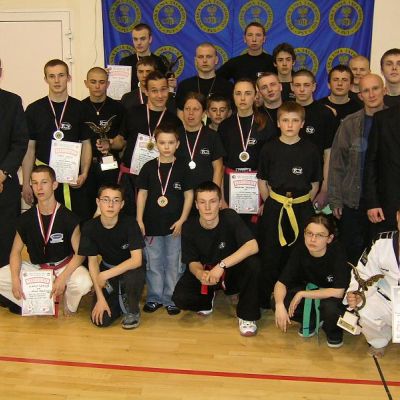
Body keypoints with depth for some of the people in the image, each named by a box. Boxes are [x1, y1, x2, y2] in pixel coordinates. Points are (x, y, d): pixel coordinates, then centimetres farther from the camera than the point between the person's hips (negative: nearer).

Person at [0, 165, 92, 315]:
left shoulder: (69, 218, -12)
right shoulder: (26, 218, -2)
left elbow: (79, 253, -11)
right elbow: (16, 251, 3)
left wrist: (62, 278, -25)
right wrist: (15, 279, -14)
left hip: (64, 266, -3)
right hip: (34, 267, 3)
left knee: (83, 282, -34)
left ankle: (67, 307, 0)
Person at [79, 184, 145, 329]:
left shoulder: (129, 223, -22)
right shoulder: (90, 227, -15)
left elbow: (137, 260, -28)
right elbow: (92, 262, -9)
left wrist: (105, 275, -32)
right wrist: (100, 297, -14)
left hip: (130, 268, -2)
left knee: (132, 278, -39)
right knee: (100, 320, -15)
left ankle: (132, 311, -6)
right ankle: (120, 299, 18)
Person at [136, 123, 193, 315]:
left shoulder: (182, 167, 0)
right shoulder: (149, 167, 2)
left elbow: (189, 195, 1)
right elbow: (142, 193, 5)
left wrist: (182, 220, -6)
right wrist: (139, 220, 0)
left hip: (174, 225, -1)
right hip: (152, 225, 1)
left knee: (174, 264, 6)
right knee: (153, 263, 9)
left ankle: (171, 299, 19)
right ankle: (155, 298, 23)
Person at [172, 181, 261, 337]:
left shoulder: (230, 217, -23)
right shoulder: (189, 227, -16)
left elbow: (253, 246, -34)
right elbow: (193, 261, -9)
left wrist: (221, 265, -41)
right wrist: (200, 273, -35)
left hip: (232, 271, -1)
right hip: (204, 271, 2)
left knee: (252, 263, -33)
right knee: (180, 298, -24)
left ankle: (247, 315, -11)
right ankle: (208, 299, 14)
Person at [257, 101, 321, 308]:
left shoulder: (310, 149, 1)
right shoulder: (269, 148, 1)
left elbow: (315, 183, 8)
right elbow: (262, 180, 7)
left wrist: (304, 204, 4)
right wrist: (271, 204, 4)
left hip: (302, 208, 0)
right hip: (274, 207, 0)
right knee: (270, 254, 4)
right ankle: (266, 297, 18)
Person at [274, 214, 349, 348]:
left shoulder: (337, 252, -28)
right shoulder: (300, 250, -19)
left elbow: (338, 292, -31)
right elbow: (281, 283, -17)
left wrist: (303, 294, -27)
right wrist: (280, 305, -37)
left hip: (333, 297, -3)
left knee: (330, 306, -38)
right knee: (277, 301, -21)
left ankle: (333, 330, 0)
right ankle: (311, 321, 8)